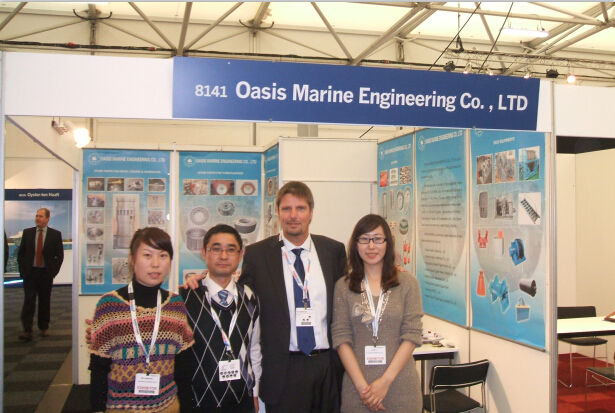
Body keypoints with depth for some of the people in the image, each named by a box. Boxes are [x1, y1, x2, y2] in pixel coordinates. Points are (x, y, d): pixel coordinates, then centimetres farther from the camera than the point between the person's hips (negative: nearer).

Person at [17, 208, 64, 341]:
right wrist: (23, 270, -1)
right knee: (29, 301, -6)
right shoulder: (27, 232, 6)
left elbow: (60, 255, 2)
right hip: (30, 273, 1)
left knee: (45, 302, 8)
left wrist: (54, 271, -5)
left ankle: (44, 328, 21)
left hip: (46, 274, -1)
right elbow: (21, 253, 9)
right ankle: (27, 331, -8)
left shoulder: (55, 234, 0)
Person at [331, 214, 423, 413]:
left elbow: (412, 335, -5)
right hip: (357, 387, 1)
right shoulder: (343, 287, 1)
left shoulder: (407, 283, -1)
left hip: (399, 385, 0)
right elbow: (341, 337, -3)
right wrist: (362, 385, -12)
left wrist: (385, 381, -11)